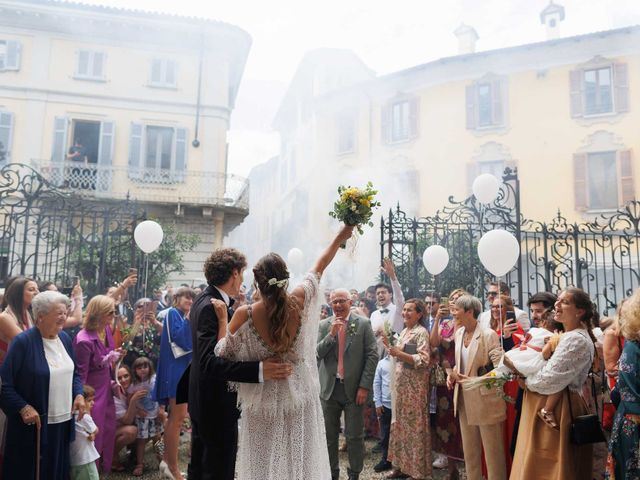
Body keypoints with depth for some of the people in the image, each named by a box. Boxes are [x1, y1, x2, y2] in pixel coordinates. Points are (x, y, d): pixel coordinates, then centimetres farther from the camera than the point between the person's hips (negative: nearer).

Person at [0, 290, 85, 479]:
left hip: (62, 421, 6)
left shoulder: (65, 339, 4)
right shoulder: (23, 342, -16)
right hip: (33, 424, -6)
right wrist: (23, 407, -22)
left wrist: (79, 394, -1)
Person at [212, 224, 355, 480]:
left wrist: (223, 318, 0)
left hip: (263, 404, -1)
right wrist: (341, 235, 17)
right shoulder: (300, 301, -11)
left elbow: (222, 354, -8)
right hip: (300, 400, 2)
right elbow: (321, 265, 3)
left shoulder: (245, 314, -17)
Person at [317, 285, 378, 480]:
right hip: (329, 388, 2)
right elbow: (317, 354, -3)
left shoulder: (363, 324, -3)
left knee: (354, 436, 7)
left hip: (354, 388, -2)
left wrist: (364, 386, -11)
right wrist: (332, 334, -17)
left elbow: (372, 355, -5)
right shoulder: (323, 325, 3)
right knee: (329, 435, 14)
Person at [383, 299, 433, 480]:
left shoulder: (421, 332, -11)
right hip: (400, 383, 8)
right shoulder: (404, 332, 13)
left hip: (414, 385, -8)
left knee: (414, 425, 1)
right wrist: (389, 345, 4)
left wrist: (400, 354, -23)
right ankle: (401, 464, 24)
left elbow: (424, 360, -18)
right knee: (400, 424, 13)